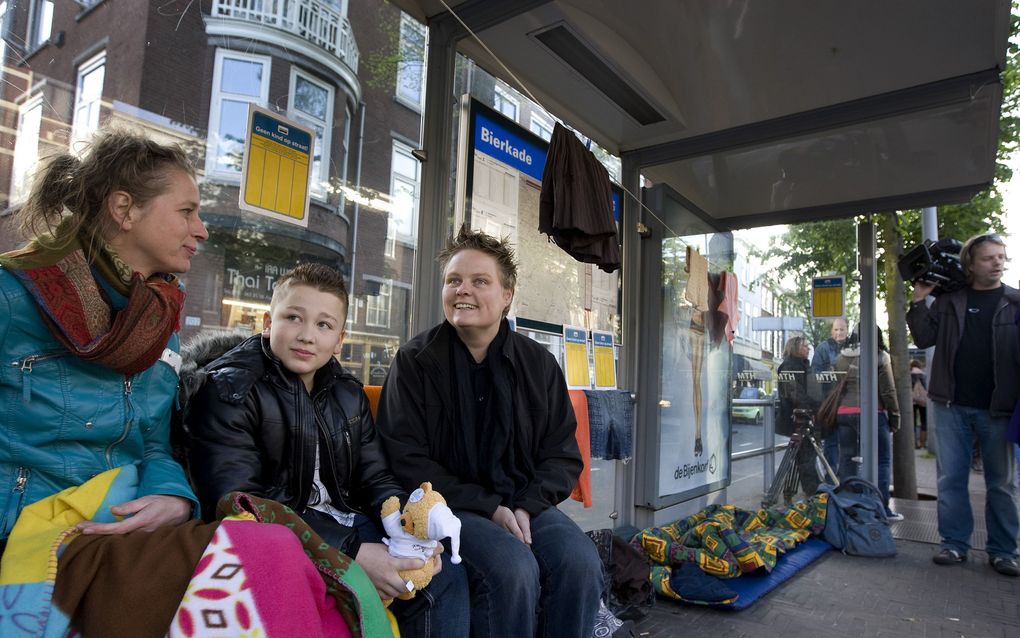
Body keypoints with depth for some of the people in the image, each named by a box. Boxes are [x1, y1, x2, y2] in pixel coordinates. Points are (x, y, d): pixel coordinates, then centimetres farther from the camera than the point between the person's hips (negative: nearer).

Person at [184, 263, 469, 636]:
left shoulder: (348, 394, 8)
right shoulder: (229, 389, -11)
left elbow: (375, 479, 10)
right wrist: (351, 553, -28)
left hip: (347, 527, 6)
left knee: (446, 577, -6)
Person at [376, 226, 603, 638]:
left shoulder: (538, 363, 5)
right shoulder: (415, 360, -3)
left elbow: (563, 455, 8)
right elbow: (406, 458, -7)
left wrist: (525, 506, -11)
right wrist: (487, 507, -14)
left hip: (525, 505, 3)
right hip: (452, 506, -3)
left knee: (581, 562, -24)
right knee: (514, 568, -29)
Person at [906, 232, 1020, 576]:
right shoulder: (948, 301, 5)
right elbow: (924, 339, 2)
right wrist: (919, 300, -7)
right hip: (951, 406, 1)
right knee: (951, 478, 6)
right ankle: (954, 543, 16)